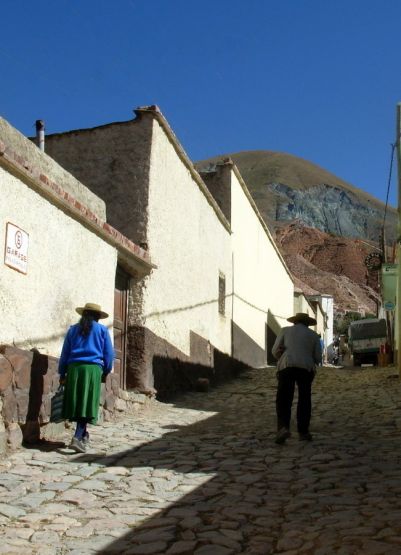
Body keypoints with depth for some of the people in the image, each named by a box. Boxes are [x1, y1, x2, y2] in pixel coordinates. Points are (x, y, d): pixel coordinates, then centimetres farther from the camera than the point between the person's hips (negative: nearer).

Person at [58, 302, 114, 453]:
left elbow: (65, 353, 14)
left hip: (74, 368, 3)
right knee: (87, 404, -5)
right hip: (93, 368, -3)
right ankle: (77, 437, -19)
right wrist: (106, 371, 19)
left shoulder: (73, 329, 14)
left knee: (77, 402, 12)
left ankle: (83, 434, 24)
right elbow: (109, 354, 7)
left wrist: (62, 373, 18)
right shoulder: (102, 330, 7)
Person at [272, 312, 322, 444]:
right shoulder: (313, 335, 17)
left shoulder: (285, 330, 15)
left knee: (283, 401, 0)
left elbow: (275, 351, 8)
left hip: (286, 367, -1)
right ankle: (303, 432, 17)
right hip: (306, 369, 1)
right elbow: (318, 359, 11)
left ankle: (283, 428, -21)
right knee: (304, 400, 17)